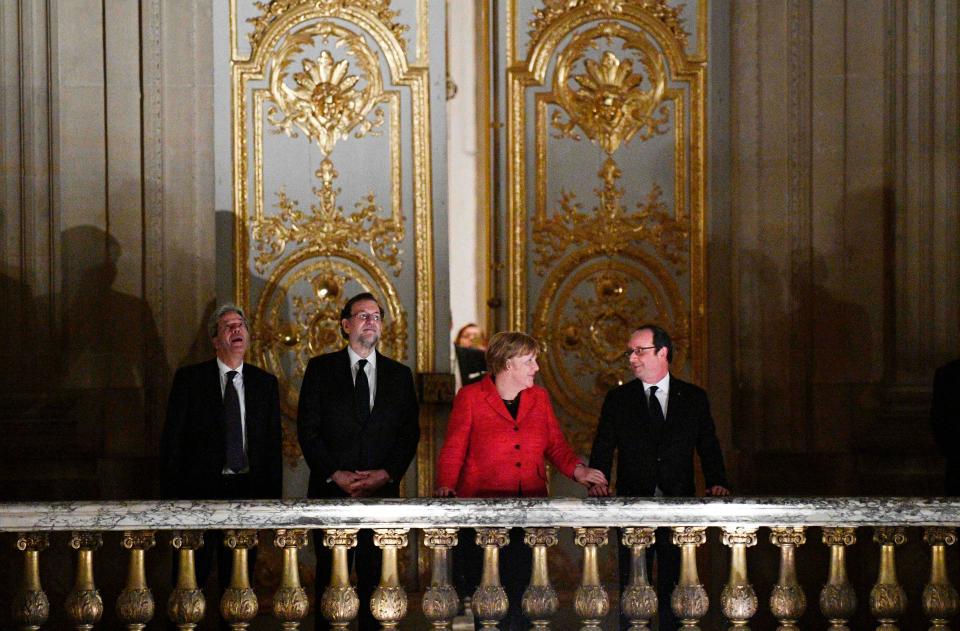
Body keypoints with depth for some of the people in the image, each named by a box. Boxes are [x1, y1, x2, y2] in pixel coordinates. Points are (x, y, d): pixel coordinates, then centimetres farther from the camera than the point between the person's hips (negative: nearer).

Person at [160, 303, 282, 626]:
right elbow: (171, 439, 0)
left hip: (247, 491, 2)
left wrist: (272, 497, 2)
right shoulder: (189, 379, 1)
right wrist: (172, 496, -7)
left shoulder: (265, 383, 9)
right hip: (199, 491, -2)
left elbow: (274, 442, 10)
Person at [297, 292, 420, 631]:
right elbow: (307, 429, 0)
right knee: (331, 577, 1)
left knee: (376, 576, 1)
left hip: (382, 490, 2)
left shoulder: (399, 374, 11)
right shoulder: (321, 369, 5)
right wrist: (335, 474, -11)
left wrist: (388, 473, -8)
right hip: (331, 490, -1)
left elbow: (410, 432, 7)